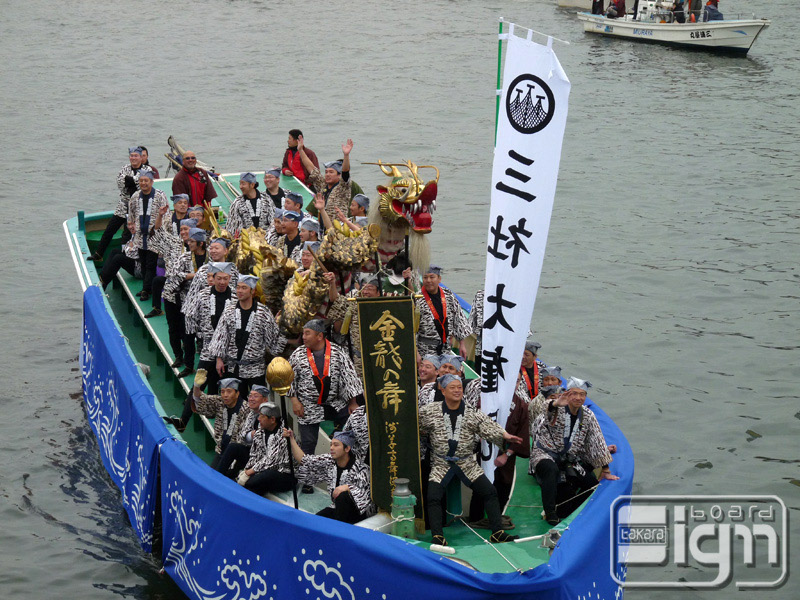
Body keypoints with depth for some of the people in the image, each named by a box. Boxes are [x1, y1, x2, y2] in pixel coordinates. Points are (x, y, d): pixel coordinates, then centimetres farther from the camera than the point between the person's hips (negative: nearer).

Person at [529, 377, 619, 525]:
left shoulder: (588, 416, 5)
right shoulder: (556, 408, -12)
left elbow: (598, 442, 9)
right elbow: (536, 406, -36)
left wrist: (605, 470, 6)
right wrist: (554, 404, -58)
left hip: (569, 460, 6)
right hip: (544, 455, -6)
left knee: (592, 483, -4)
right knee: (551, 469, -38)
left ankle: (561, 513, 11)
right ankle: (550, 513, -29)